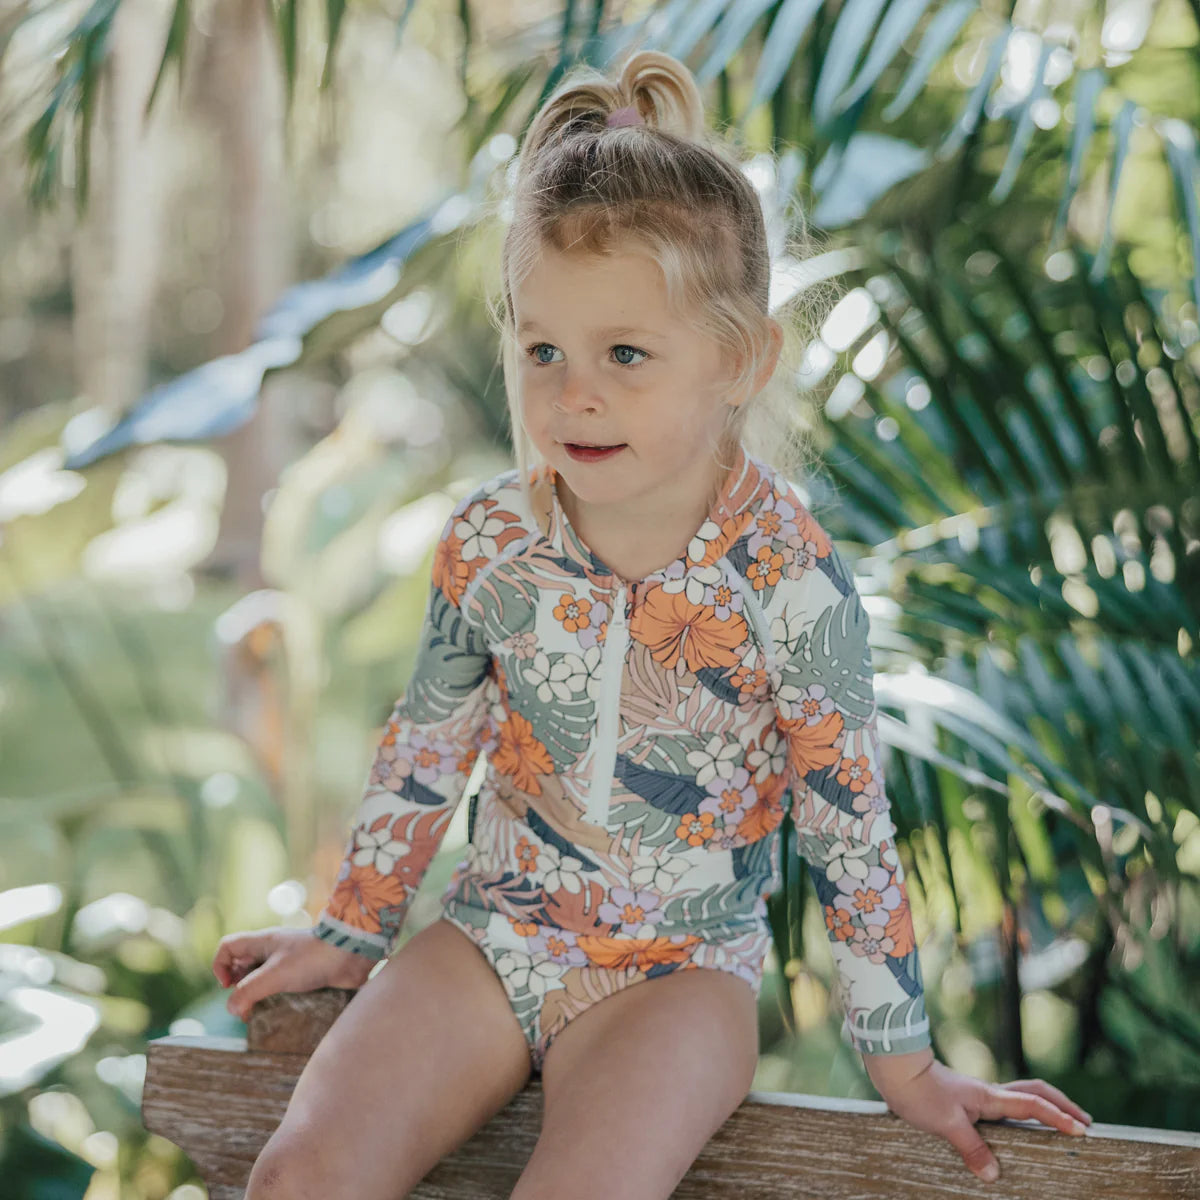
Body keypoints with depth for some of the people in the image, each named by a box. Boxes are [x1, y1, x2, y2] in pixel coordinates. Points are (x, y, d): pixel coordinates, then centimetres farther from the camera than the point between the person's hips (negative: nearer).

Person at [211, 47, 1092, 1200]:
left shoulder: (790, 577, -17)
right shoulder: (488, 540, -7)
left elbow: (851, 827, -8)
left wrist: (904, 1061, -1)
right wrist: (347, 934, 17)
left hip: (680, 965, -3)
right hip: (493, 931, 3)